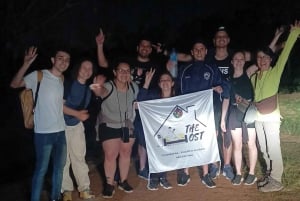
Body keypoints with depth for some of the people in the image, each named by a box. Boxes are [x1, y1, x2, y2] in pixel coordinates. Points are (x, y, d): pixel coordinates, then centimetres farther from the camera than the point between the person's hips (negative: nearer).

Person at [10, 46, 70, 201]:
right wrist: (26, 64, -33)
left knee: (59, 167, 16)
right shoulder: (38, 75, -9)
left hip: (61, 131, 7)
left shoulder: (63, 80, 9)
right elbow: (14, 84, -21)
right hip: (43, 133, -6)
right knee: (41, 169, 1)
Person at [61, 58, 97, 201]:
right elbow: (59, 105, -17)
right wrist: (76, 114, -22)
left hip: (77, 126, 5)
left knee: (79, 158, 6)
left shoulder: (88, 89, 8)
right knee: (63, 159, 1)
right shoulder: (67, 83, -12)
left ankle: (84, 189, 12)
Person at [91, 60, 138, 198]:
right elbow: (103, 91, -51)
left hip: (128, 126, 4)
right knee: (110, 155, -3)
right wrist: (98, 90, -72)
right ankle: (109, 184, 15)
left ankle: (123, 181, 30)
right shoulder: (108, 86, -23)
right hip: (109, 126, -4)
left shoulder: (134, 87, -8)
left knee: (126, 153, 13)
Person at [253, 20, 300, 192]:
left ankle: (277, 180, 5)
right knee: (264, 149, 13)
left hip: (271, 117, -6)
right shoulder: (254, 77, 12)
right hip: (258, 118, 6)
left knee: (273, 149, -4)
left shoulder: (275, 72, -4)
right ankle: (270, 175, 26)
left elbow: (285, 53, -12)